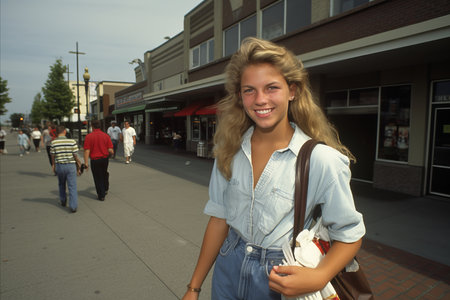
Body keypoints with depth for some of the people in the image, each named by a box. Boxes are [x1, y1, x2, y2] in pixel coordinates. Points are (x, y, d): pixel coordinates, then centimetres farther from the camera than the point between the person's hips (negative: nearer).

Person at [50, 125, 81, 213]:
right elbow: (75, 156, -4)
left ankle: (63, 201, 39)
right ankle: (73, 206, -3)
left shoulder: (53, 142, -5)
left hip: (59, 165, 2)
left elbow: (53, 156, 1)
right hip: (71, 165, -2)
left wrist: (53, 166, 16)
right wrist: (79, 165, 11)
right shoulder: (72, 141, -8)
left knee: (61, 185, 25)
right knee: (72, 186, 1)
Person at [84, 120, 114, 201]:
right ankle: (106, 189, 37)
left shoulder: (88, 136, -10)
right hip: (105, 159, 2)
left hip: (95, 160, -2)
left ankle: (101, 195, 17)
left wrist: (86, 162, -10)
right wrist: (112, 153, 17)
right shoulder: (106, 135, -5)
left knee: (98, 177, 10)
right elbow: (110, 150, -6)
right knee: (105, 174, 28)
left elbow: (87, 150, -14)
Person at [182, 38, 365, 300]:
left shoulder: (321, 159, -21)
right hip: (228, 271, 4)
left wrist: (319, 278, -27)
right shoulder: (230, 150, -8)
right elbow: (220, 218, -1)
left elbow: (350, 235, -9)